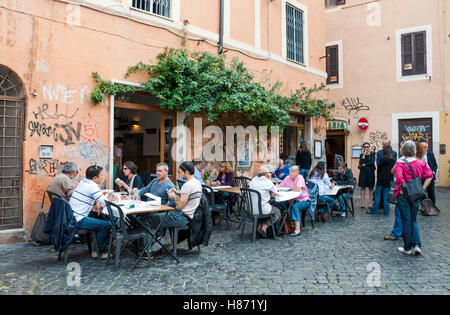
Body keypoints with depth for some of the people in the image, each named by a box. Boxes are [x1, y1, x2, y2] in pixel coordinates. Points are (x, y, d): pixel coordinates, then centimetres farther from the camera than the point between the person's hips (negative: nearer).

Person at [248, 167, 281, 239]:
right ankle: (263, 229, 7)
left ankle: (259, 227, 24)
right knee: (277, 212, 21)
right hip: (262, 209, -6)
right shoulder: (268, 182, -8)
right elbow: (274, 193, 7)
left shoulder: (253, 180, 6)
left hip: (250, 209, 6)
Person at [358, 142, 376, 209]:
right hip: (363, 172, 2)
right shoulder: (361, 155, 11)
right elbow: (360, 163, -6)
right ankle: (363, 203, 2)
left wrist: (364, 165, -4)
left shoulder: (372, 154, 6)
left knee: (371, 188, -1)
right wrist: (364, 155, -6)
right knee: (363, 187, 0)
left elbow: (372, 162, -9)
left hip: (370, 172, -2)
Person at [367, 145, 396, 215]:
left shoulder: (383, 159, -12)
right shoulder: (393, 160, 4)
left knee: (377, 195, 2)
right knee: (386, 196, 9)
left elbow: (378, 168, -4)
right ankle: (386, 211, 11)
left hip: (381, 179, -5)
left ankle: (374, 210, 5)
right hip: (389, 180, 5)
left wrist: (378, 177, 12)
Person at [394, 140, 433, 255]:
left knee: (406, 221, 6)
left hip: (404, 195, -4)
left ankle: (408, 247, 14)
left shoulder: (400, 163, -12)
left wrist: (404, 189, -13)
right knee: (413, 221, 17)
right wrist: (422, 189, 0)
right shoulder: (421, 163, 3)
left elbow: (399, 179, -25)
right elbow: (429, 176, -1)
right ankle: (417, 245, 6)